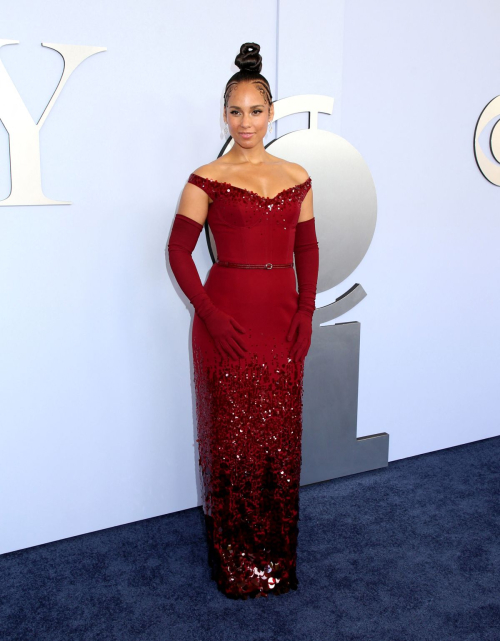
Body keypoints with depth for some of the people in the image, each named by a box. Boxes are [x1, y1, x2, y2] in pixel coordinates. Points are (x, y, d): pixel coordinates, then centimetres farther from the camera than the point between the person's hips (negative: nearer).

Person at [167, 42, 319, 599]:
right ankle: (235, 561, 24)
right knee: (232, 437, 5)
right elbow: (178, 250, -3)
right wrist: (209, 313, -12)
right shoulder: (206, 180, -2)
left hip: (283, 320, 4)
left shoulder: (296, 177, 9)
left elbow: (307, 248, 12)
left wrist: (306, 310, 1)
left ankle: (277, 554, 30)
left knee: (280, 438, 11)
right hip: (227, 320, -3)